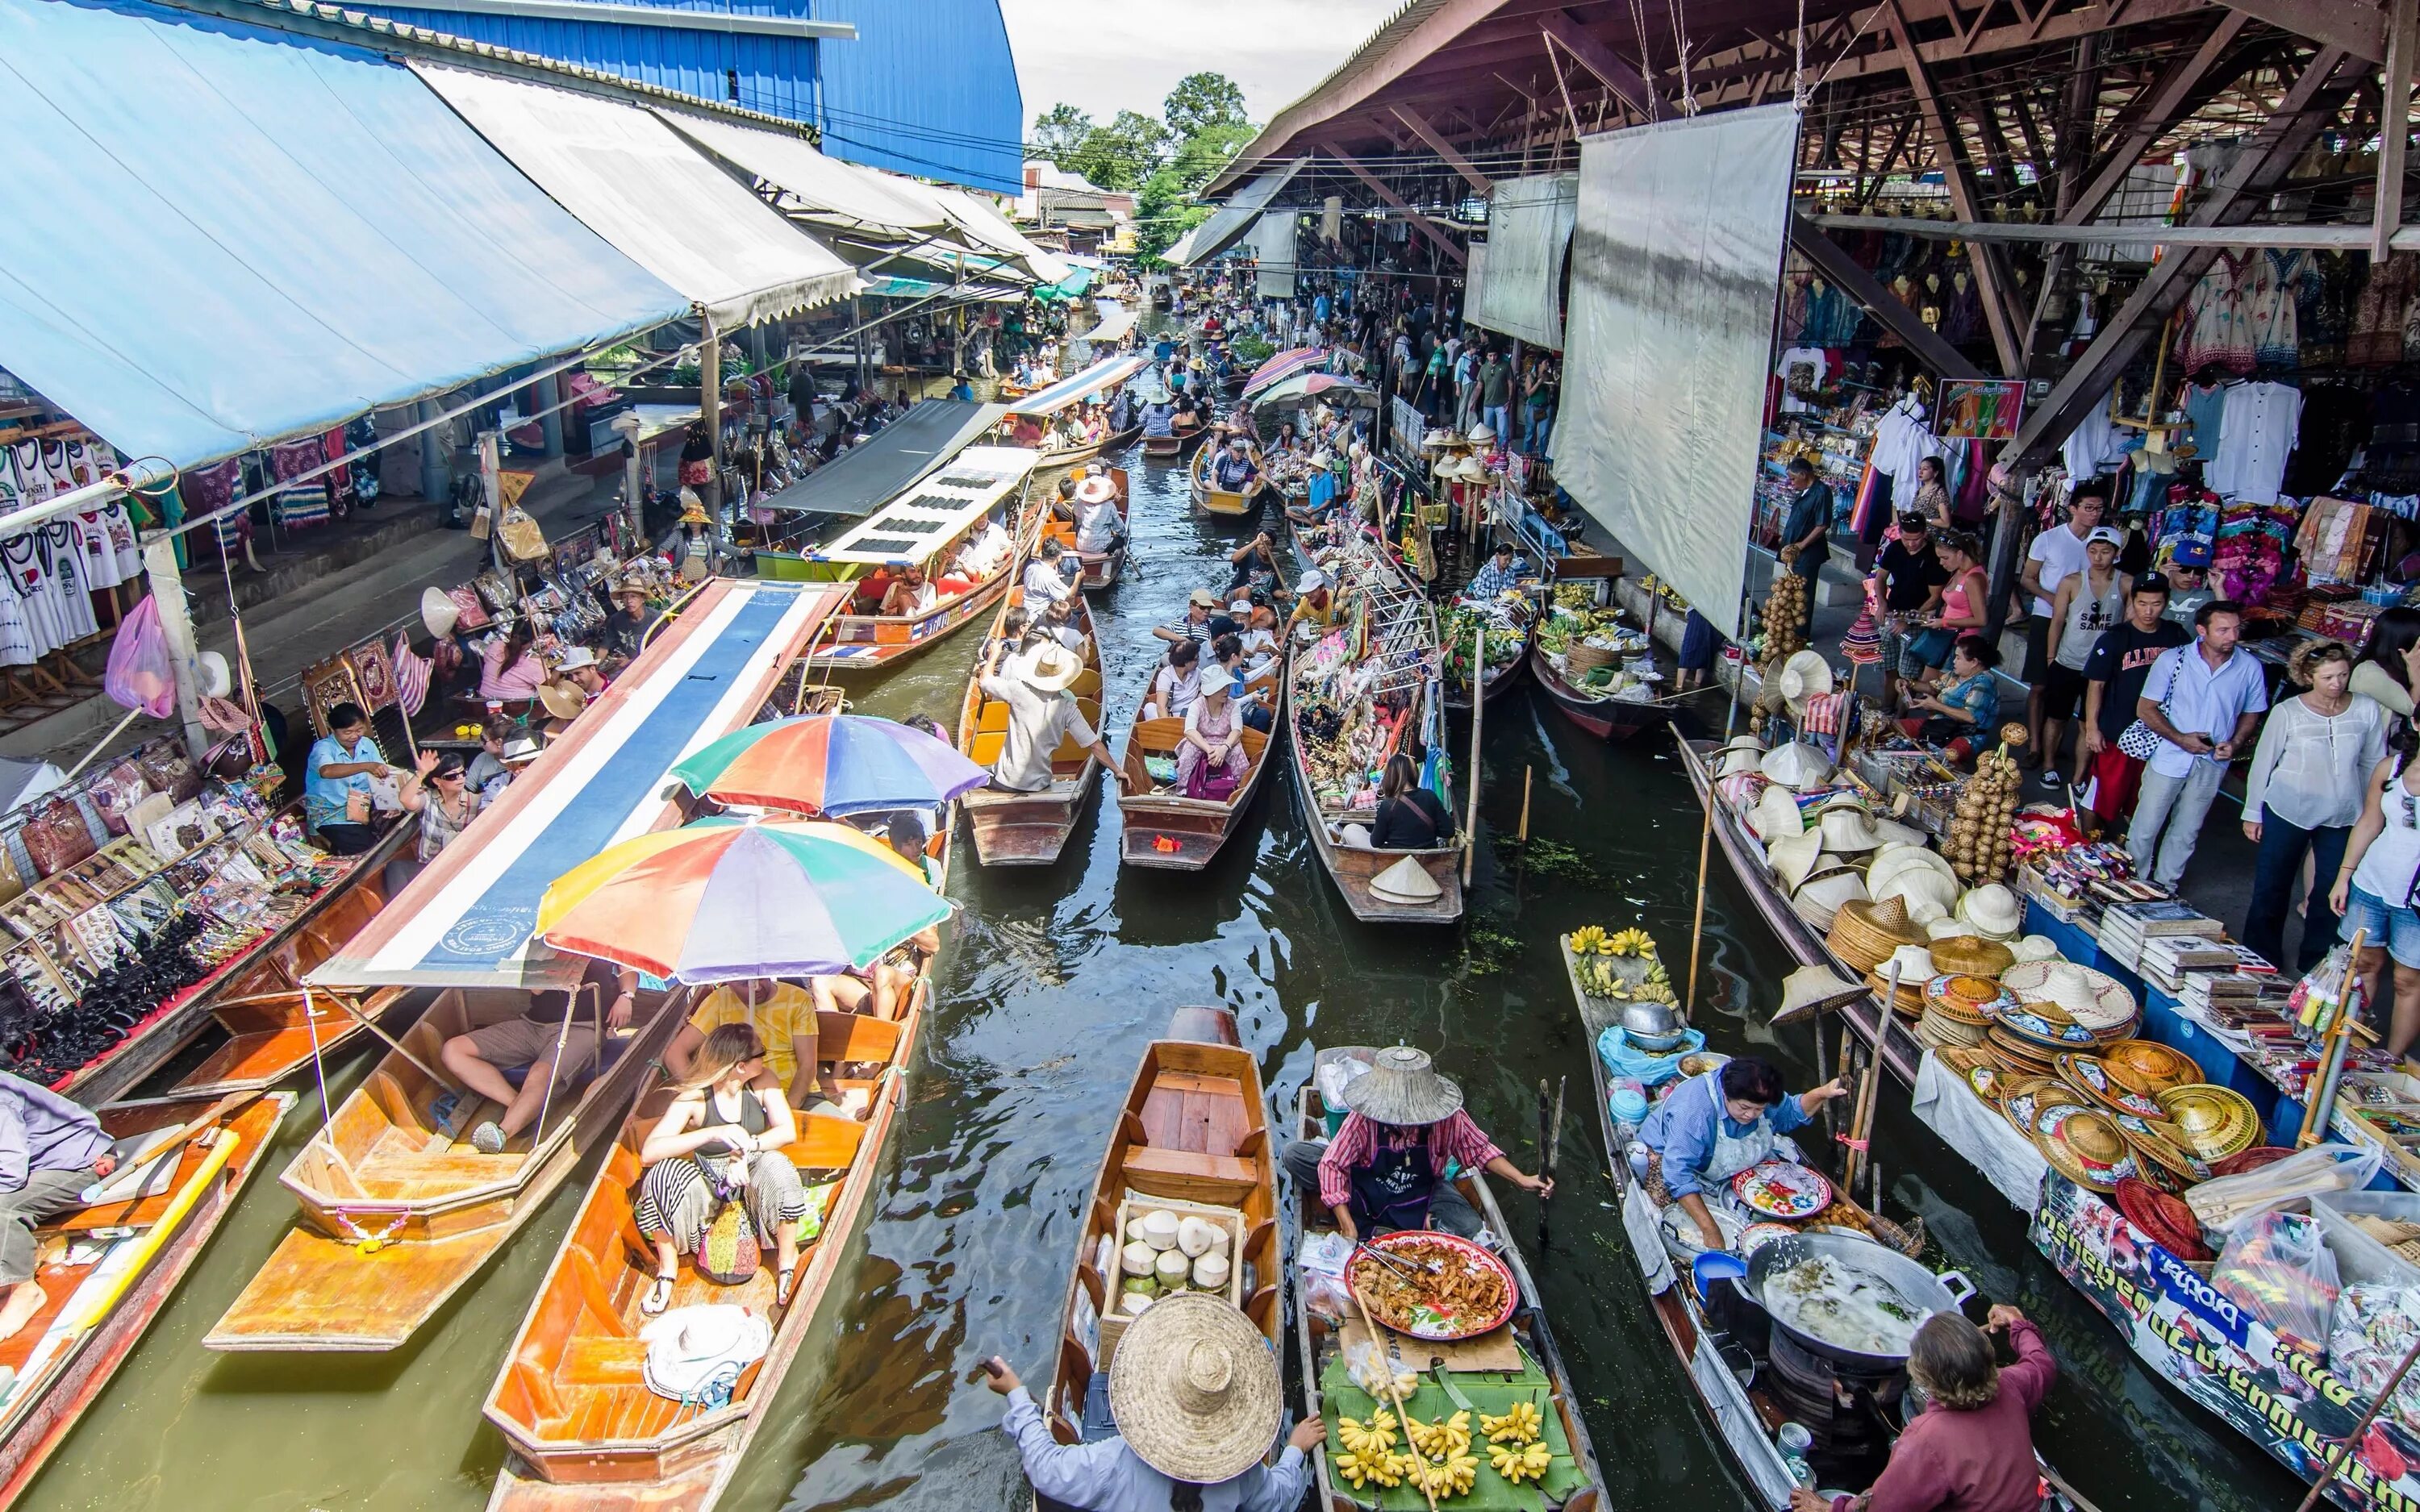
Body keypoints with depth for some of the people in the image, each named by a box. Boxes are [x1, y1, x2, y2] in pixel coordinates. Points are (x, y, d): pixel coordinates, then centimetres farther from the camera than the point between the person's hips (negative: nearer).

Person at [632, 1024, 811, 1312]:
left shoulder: (762, 1082, -9)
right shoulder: (695, 1097, -17)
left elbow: (788, 1131, -16)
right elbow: (648, 1152, -28)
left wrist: (747, 1148, -34)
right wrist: (714, 1133, -40)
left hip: (751, 1173, 1)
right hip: (709, 1182, -1)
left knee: (776, 1166, -34)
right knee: (664, 1174, -31)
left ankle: (787, 1262, -14)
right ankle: (667, 1269, -9)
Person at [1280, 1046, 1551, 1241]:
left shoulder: (1449, 1120, -25)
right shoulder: (1364, 1118, -30)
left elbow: (1479, 1149, -8)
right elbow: (1332, 1164, -28)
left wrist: (1521, 1180, -16)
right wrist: (1348, 1226, -33)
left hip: (1421, 1190, 1)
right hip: (1365, 1183, -1)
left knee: (1470, 1228, -27)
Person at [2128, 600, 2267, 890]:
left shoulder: (2250, 667, -7)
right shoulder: (2172, 660, -12)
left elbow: (2251, 714, 7)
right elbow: (2145, 709, -8)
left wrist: (2235, 744, -10)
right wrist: (2181, 739, -18)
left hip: (2212, 765, 2)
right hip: (2168, 758, -2)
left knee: (2186, 833, 16)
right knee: (2145, 829, 5)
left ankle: (2164, 887, 32)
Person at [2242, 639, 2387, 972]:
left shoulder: (2367, 710, -5)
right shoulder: (2288, 712, -11)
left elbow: (2374, 764, 6)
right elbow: (2263, 763, -2)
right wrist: (2252, 813, 1)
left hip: (2342, 818, 2)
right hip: (2286, 813, -2)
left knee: (2332, 894, 8)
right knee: (2271, 890, 9)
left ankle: (2315, 966, 24)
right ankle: (2261, 965, 25)